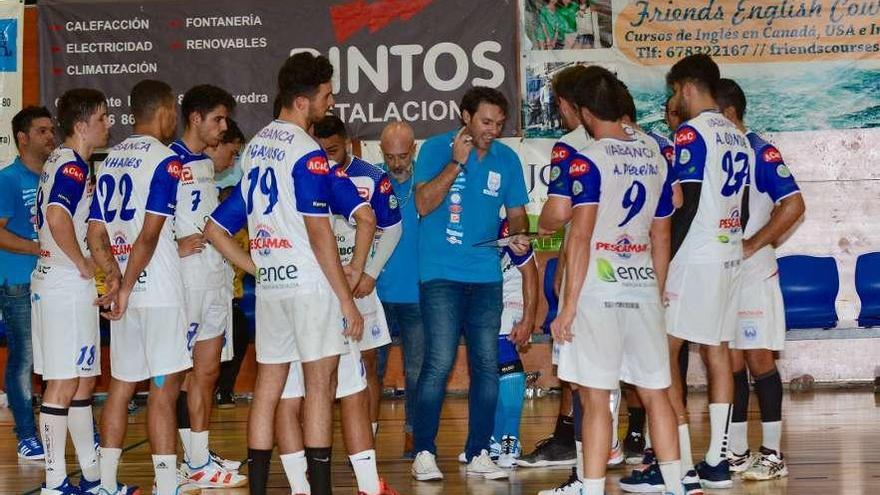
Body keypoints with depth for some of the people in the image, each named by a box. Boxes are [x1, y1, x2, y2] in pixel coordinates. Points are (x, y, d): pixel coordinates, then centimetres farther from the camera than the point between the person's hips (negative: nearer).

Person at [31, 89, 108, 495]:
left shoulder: (61, 162, 16)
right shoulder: (73, 166, -14)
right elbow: (57, 217, -30)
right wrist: (84, 265, -19)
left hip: (64, 283, 10)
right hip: (68, 286, -10)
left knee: (83, 381, 14)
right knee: (65, 383, -6)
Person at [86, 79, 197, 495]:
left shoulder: (110, 160, 14)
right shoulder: (165, 160, -9)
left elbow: (95, 235, 11)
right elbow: (149, 234, -17)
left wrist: (114, 276, 2)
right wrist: (126, 287, -14)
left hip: (126, 291, 7)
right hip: (158, 289, -7)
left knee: (122, 384, 13)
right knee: (164, 387, -6)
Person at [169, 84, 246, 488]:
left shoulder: (207, 163, 16)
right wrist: (175, 247, -20)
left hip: (216, 276, 9)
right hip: (187, 274, -9)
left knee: (209, 370, 11)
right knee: (188, 371, -5)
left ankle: (200, 455, 17)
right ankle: (196, 463, -2)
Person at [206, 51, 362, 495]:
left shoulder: (254, 148, 13)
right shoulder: (307, 153, -11)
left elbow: (215, 230, 15)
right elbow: (319, 233, -16)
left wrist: (257, 268, 15)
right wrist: (347, 300, -13)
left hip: (269, 285, 7)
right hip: (310, 282, -7)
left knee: (267, 388, 9)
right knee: (319, 386, -3)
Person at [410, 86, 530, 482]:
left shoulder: (506, 159, 10)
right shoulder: (437, 149, -1)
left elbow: (516, 213, 16)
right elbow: (424, 204, -11)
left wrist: (519, 236, -6)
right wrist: (456, 162, -15)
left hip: (486, 276, 4)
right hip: (442, 274, -4)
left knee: (486, 366, 4)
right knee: (439, 363, -10)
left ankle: (478, 454, 12)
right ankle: (424, 453, -1)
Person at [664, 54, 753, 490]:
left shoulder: (692, 133, -11)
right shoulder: (738, 137, 14)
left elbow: (686, 205, -17)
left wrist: (663, 262, -15)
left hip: (695, 259, -8)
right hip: (730, 257, 8)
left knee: (663, 351, -5)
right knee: (717, 350, 9)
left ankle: (680, 463, -9)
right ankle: (716, 462, 8)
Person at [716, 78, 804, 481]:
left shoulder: (760, 152, -9)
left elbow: (793, 205, -17)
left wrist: (752, 245, -16)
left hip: (753, 274, -7)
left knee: (758, 359, -4)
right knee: (731, 363, 9)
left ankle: (772, 454, 2)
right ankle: (736, 452, 15)